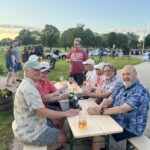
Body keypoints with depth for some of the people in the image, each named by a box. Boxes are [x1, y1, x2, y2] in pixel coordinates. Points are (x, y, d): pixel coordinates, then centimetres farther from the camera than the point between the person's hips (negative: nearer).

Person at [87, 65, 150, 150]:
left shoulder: (140, 92, -23)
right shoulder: (121, 87, 4)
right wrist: (99, 107, -22)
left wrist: (101, 111, -30)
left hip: (130, 128, -8)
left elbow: (123, 109, -30)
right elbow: (109, 100, -1)